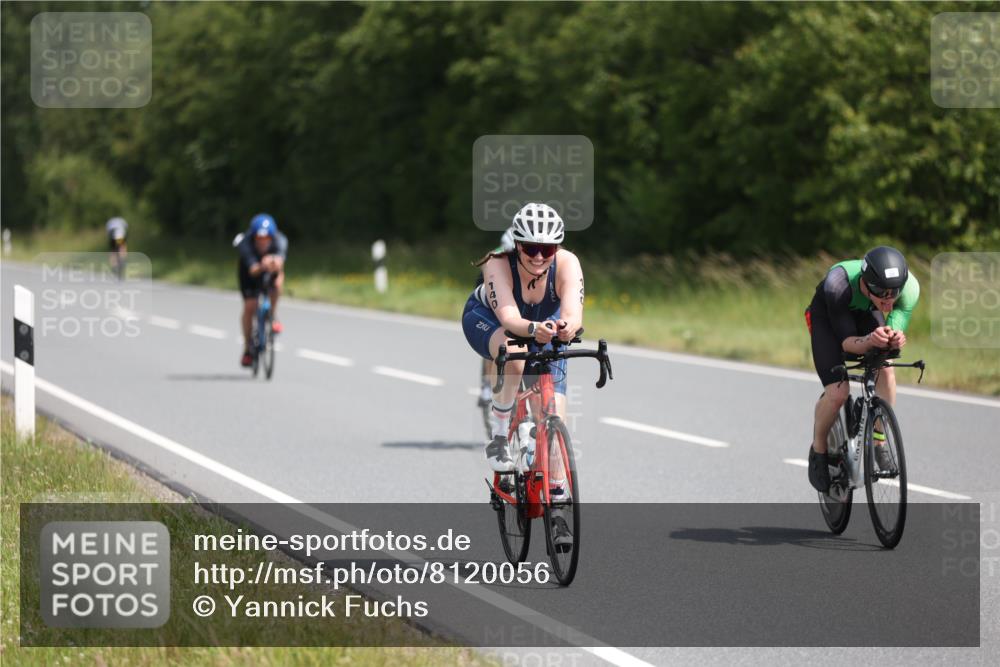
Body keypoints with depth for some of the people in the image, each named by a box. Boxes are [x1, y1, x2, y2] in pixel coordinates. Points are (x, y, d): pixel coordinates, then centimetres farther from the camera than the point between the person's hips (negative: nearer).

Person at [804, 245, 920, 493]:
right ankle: (818, 450, 8)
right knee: (838, 392, -18)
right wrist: (870, 341, -57)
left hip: (865, 315, 3)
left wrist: (895, 339, -53)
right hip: (826, 315, -3)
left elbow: (896, 330, -29)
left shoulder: (909, 286, -34)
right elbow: (846, 341, -36)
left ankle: (879, 440, -4)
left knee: (885, 367, -24)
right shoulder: (838, 284, -42)